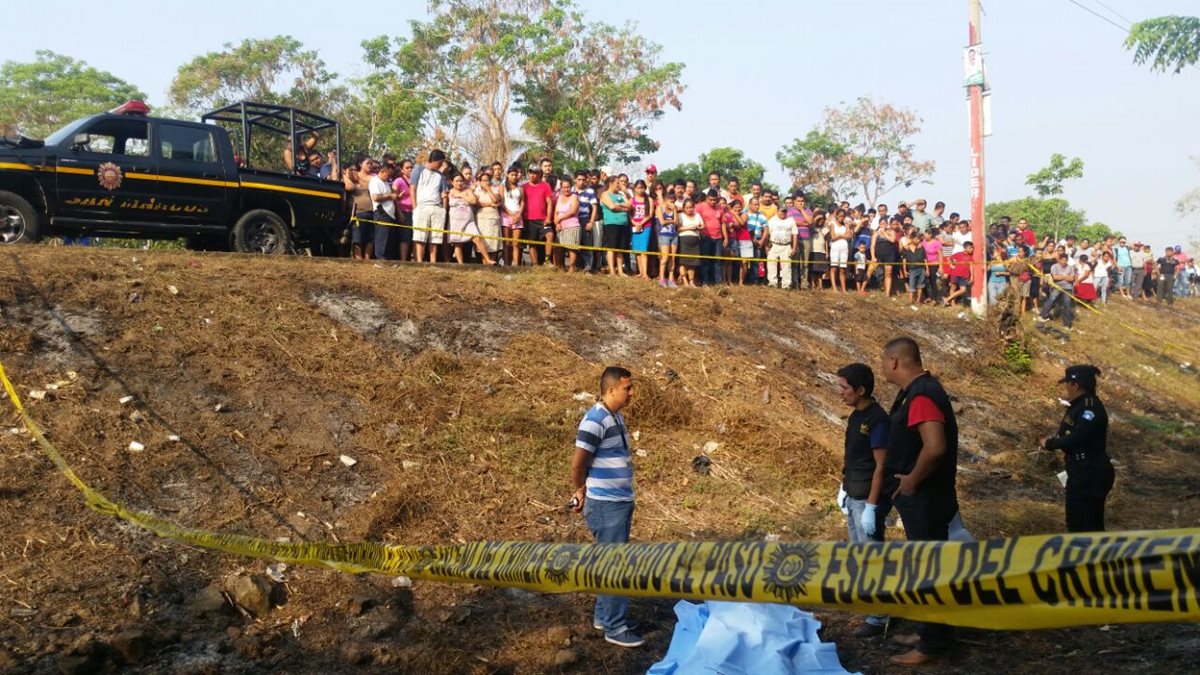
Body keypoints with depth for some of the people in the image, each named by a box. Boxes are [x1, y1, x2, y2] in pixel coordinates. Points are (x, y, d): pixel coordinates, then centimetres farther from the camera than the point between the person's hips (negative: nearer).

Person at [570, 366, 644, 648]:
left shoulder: (617, 417, 9)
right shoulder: (595, 421, -21)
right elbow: (577, 465, -18)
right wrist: (581, 492, -2)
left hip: (621, 501, 9)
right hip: (605, 505, -9)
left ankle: (603, 616, 30)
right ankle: (615, 628, 6)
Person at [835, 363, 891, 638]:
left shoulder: (877, 420, -21)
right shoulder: (856, 415, 7)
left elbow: (881, 466, -22)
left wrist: (872, 506, -22)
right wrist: (844, 487, 19)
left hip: (867, 499, -9)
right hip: (853, 495, 9)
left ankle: (879, 618, 7)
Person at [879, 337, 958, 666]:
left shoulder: (922, 396, -23)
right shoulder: (919, 390, 10)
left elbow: (935, 447, -35)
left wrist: (911, 480, -21)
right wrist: (907, 479, 12)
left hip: (924, 498, -10)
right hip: (920, 496, 10)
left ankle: (932, 643, 10)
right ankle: (930, 631, 30)